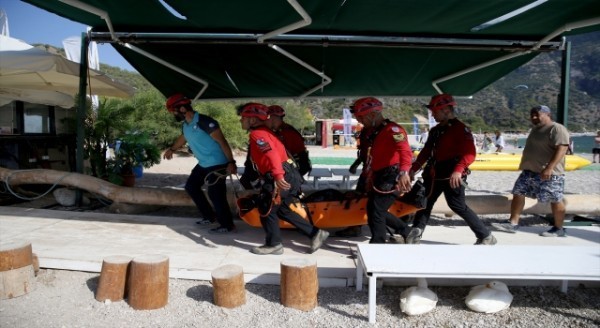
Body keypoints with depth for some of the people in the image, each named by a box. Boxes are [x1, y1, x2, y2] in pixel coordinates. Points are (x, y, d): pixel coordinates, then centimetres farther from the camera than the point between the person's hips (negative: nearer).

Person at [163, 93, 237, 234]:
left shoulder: (204, 122, -21)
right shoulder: (185, 125, 7)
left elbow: (222, 141, -22)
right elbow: (182, 138, 31)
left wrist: (230, 162, -26)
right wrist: (171, 149, 47)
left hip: (217, 164, -10)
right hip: (203, 164, 10)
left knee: (215, 194, -10)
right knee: (191, 186, 18)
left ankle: (227, 225, 4)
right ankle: (210, 216, 27)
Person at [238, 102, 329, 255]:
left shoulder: (257, 134, -10)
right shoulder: (263, 132, 22)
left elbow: (271, 154, -26)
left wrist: (278, 175, -36)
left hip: (281, 179, -10)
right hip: (286, 176, 10)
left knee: (266, 210, 4)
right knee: (282, 210, 19)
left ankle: (274, 244, 18)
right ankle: (315, 233, 21)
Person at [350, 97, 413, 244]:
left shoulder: (392, 129, -15)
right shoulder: (376, 133, 16)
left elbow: (406, 151, -30)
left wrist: (403, 172, -45)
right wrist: (369, 178, 25)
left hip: (391, 178, -10)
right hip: (380, 178, 10)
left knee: (375, 210, -8)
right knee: (373, 209, 15)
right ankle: (404, 231, 30)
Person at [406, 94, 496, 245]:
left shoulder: (460, 129, -12)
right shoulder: (435, 130, 15)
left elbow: (469, 154, -23)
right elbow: (426, 151, 19)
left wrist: (458, 170, -37)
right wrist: (414, 168, 13)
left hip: (452, 176, -9)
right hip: (434, 175, 9)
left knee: (458, 206, -5)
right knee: (425, 202, 9)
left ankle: (486, 237, 10)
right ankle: (415, 235, 15)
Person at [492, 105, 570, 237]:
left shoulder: (557, 129, -12)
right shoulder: (535, 129, 18)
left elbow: (561, 149, -22)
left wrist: (549, 168, -29)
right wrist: (524, 165, 24)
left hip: (549, 173, -9)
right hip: (529, 171, 9)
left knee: (555, 200, 1)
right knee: (518, 193, 4)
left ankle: (559, 229, 14)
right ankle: (513, 223, 8)